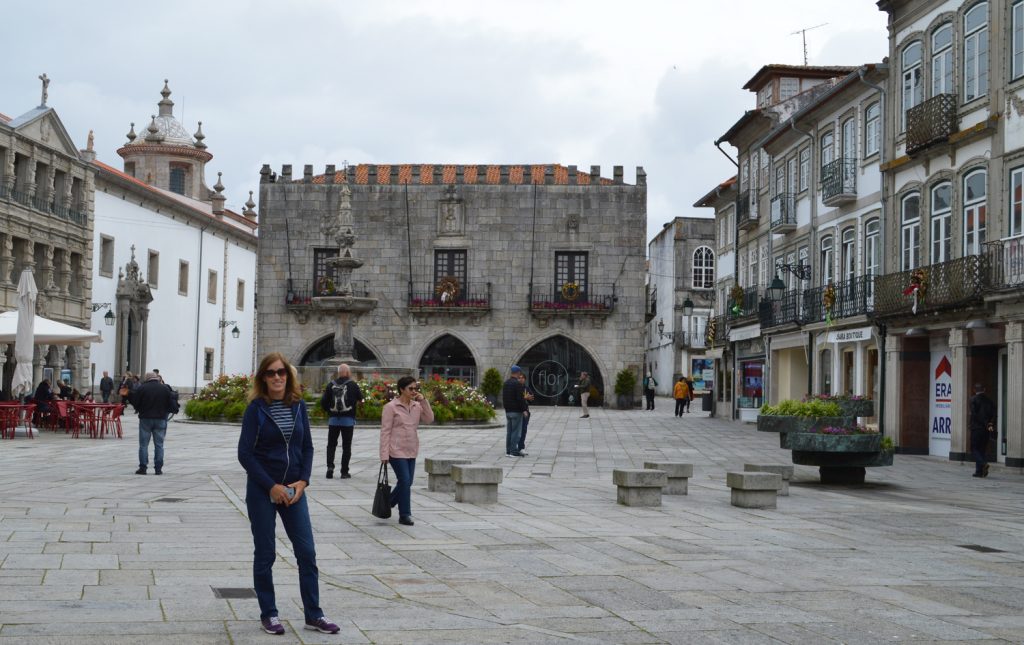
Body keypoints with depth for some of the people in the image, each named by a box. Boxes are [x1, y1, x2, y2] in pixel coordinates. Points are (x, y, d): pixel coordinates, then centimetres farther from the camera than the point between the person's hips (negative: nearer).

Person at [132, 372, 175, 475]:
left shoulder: (141, 388, -5)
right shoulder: (165, 388, 3)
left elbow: (135, 403, -3)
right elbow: (170, 404, 5)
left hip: (145, 419, -2)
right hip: (161, 419, 2)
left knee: (143, 444, 4)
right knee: (159, 445, 5)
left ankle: (143, 467, 1)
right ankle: (158, 468, 4)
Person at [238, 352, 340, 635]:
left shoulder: (298, 406, 3)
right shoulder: (256, 408, -8)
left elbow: (307, 447, 8)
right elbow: (245, 453, -10)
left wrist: (303, 481, -6)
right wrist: (272, 486, -14)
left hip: (293, 489, 4)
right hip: (262, 490, -4)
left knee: (307, 552, 1)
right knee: (265, 554, 4)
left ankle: (313, 615, 9)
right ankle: (268, 615, 16)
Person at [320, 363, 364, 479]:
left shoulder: (331, 385, -1)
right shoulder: (353, 385, -5)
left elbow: (323, 401, -3)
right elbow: (360, 398, 4)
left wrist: (329, 410, 13)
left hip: (333, 419, 1)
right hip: (348, 419, -1)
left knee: (331, 444, 12)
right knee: (346, 446, 5)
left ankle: (330, 466, -7)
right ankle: (344, 472, 5)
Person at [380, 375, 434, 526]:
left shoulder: (417, 406, 8)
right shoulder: (391, 407, -9)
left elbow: (429, 419, -2)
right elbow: (385, 431, -10)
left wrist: (423, 401, -9)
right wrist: (384, 454, -14)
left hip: (411, 451, 6)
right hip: (397, 451, -6)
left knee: (405, 483, 11)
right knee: (405, 482, -9)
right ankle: (405, 515, 1)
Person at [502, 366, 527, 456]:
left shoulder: (505, 383, 11)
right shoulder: (518, 384, -15)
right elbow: (520, 398, -19)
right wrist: (524, 409, -12)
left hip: (508, 411, 8)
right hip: (516, 411, -8)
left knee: (509, 431, 11)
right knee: (516, 431, -4)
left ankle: (508, 451, 13)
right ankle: (514, 451, -5)